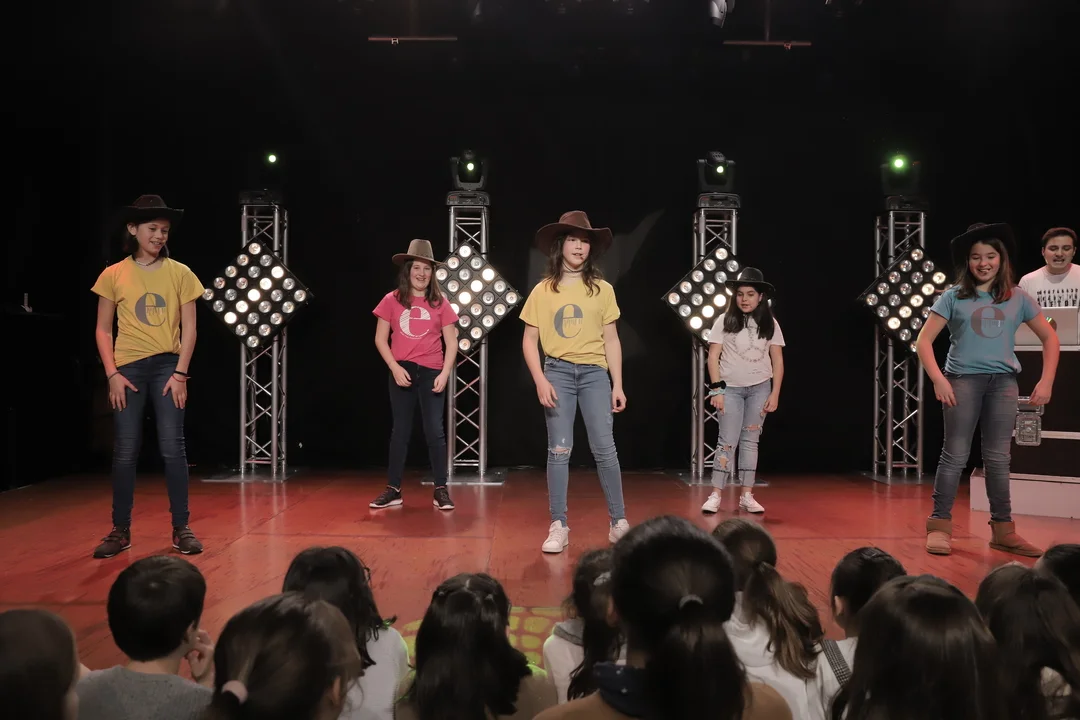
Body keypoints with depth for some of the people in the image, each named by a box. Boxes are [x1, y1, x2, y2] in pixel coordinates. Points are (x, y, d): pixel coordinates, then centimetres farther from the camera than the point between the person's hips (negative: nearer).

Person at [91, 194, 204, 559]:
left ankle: (181, 528, 7)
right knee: (125, 451, 3)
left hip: (167, 366, 0)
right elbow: (103, 330, 6)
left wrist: (180, 372, -6)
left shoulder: (179, 273, 3)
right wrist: (112, 373, -5)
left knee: (172, 448, -3)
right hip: (128, 367, 1)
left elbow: (189, 328, 2)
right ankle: (120, 530, 14)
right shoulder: (114, 275, 4)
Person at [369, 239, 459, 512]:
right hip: (401, 372, 1)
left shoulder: (440, 303, 1)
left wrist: (445, 373, -10)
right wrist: (394, 367, -10)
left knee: (435, 431, -1)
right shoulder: (392, 300, 1)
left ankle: (441, 490, 7)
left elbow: (451, 343, 2)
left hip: (431, 373, 0)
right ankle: (394, 489, 15)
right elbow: (380, 339, 2)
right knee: (400, 430, 8)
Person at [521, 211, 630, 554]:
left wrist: (617, 385, 4)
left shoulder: (602, 289, 6)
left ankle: (619, 522, 9)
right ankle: (559, 527, 7)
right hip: (557, 372, 0)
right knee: (559, 451, 1)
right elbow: (529, 340, 4)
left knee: (605, 448, -2)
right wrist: (540, 380, -8)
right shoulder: (543, 290, 4)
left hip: (594, 372, 0)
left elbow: (611, 340, 8)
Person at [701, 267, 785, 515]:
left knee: (750, 441, 5)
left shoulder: (770, 324, 2)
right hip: (731, 387, -2)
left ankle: (747, 495, 9)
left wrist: (774, 393, -1)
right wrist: (717, 389, -10)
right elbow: (713, 357, -5)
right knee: (728, 441, -5)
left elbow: (777, 360, 4)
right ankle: (716, 495, -1)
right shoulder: (725, 321, -5)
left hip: (760, 388, 2)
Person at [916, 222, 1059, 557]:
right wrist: (938, 379, -13)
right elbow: (924, 341, -1)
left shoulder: (1017, 297, 8)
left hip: (1003, 382, 2)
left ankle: (1003, 530, 14)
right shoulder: (954, 297, 2)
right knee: (955, 455, -2)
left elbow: (1049, 338, 13)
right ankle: (939, 526, 4)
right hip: (963, 379, -2)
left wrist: (1046, 381, 2)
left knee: (998, 459, 6)